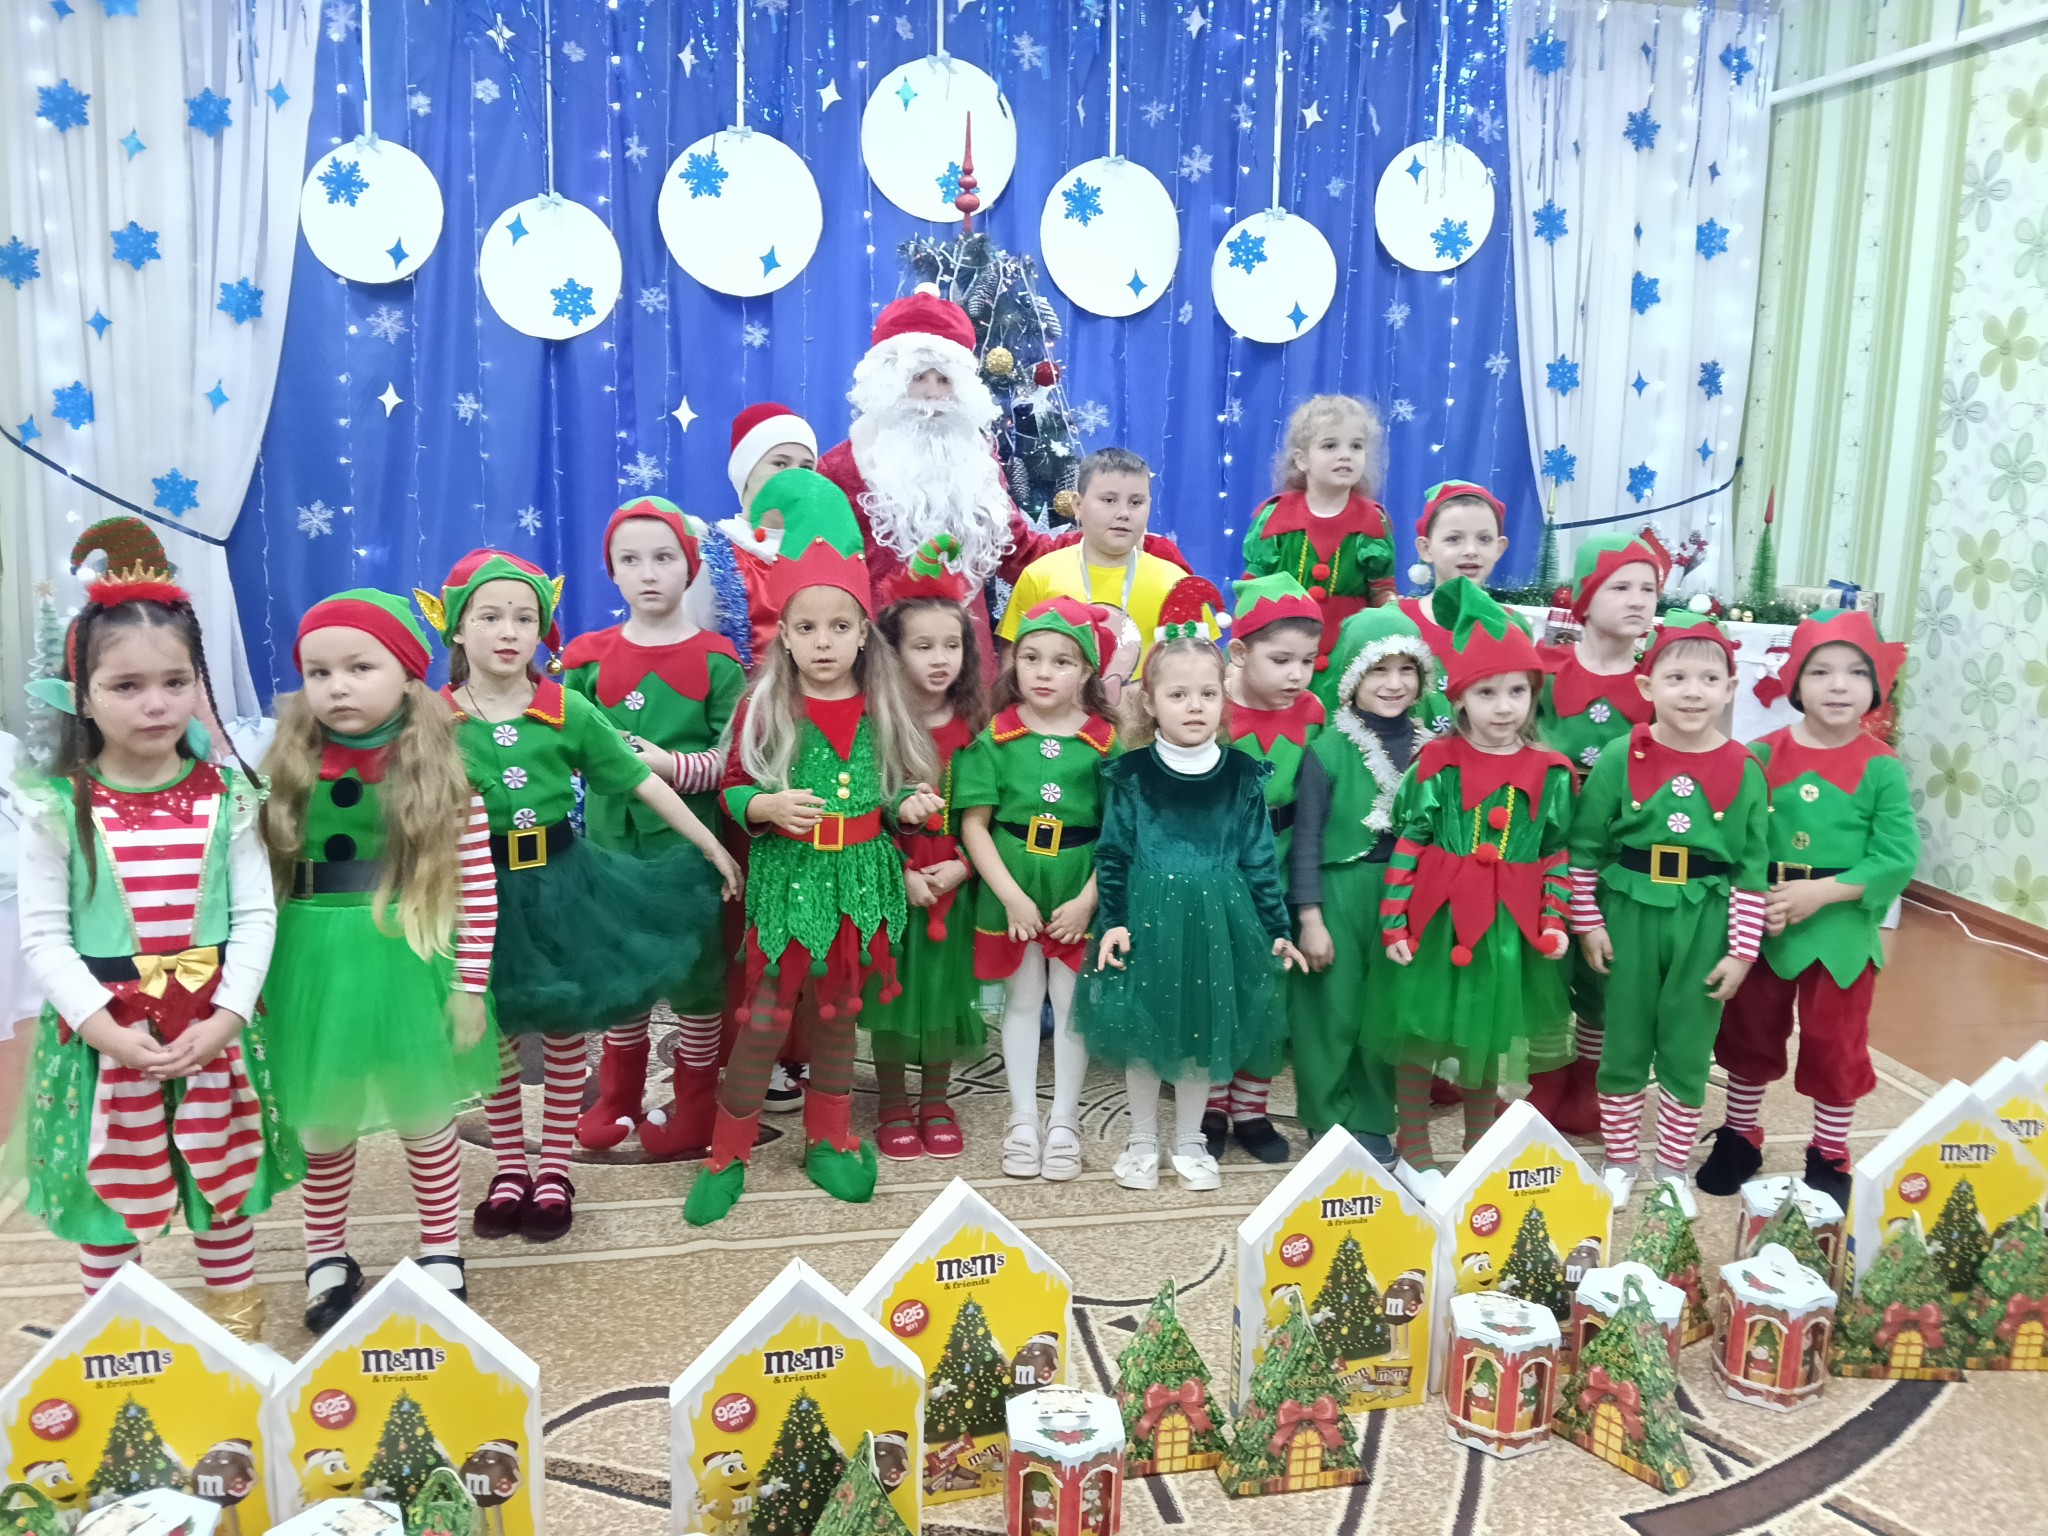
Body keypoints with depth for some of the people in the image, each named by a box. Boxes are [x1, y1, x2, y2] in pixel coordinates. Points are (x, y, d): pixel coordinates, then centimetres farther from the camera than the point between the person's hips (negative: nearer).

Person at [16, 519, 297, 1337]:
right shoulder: (58, 807, -8)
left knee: (223, 1183, 16)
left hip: (214, 1028, 1)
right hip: (102, 1032, -1)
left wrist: (225, 1016, -15)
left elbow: (255, 915, -5)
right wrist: (105, 1027, -18)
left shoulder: (227, 796, -4)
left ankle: (236, 1324, 36)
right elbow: (44, 935, -8)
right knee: (109, 1190, 12)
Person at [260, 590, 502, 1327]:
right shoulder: (288, 769, -2)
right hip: (314, 967, 2)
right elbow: (261, 877, 3)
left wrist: (471, 983, -8)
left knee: (426, 1120, 13)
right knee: (323, 1124, 16)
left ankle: (441, 1255, 31)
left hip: (408, 965, -2)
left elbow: (478, 884, -7)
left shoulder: (439, 773, -9)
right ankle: (326, 1259, 34)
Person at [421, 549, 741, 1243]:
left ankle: (555, 1168, 24)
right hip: (481, 890, 0)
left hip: (559, 882, 0)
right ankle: (510, 1166, 27)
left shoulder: (568, 710, -6)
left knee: (564, 1031, 9)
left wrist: (711, 847, 1)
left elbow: (644, 781, -2)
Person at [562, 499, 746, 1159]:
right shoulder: (589, 657, 3)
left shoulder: (714, 659, -4)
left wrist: (674, 766, -21)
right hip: (612, 839, 3)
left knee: (695, 966, 7)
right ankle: (619, 1095, 32)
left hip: (688, 843, -3)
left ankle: (696, 1104, 23)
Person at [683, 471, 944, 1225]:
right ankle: (728, 1155, 17)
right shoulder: (764, 706, -7)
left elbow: (902, 787, 10)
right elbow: (732, 788, -4)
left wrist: (910, 804, -12)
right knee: (765, 1017, 3)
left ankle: (830, 1140, 33)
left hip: (860, 878, 3)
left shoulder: (884, 708, 1)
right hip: (786, 877, -2)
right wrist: (766, 807, -24)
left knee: (837, 1012, 16)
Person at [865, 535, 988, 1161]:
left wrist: (958, 868, -11)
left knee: (944, 985, 10)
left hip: (953, 881, 2)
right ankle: (892, 1106, 21)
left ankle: (936, 1102, 26)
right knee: (891, 987, 5)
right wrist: (903, 874, -15)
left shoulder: (974, 728, 0)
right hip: (890, 881, -2)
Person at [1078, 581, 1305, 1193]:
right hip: (1149, 916, -1)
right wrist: (1113, 921, -7)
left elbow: (1260, 859, 5)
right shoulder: (1131, 774, -3)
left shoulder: (1243, 776, 1)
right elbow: (1112, 854, 0)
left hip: (1217, 921, 1)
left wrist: (1277, 929, 6)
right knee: (1142, 1032, 7)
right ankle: (1142, 1142, 26)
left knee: (1204, 1031, 11)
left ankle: (1189, 1142, 29)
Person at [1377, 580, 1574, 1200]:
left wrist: (1554, 921, -2)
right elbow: (1407, 844, -6)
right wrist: (1395, 922, -8)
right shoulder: (1435, 763, -9)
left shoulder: (1549, 772, -1)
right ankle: (1414, 1155, 23)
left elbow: (1557, 853, 5)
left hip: (1509, 926, 2)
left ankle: (1478, 1150, 33)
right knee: (1419, 1034, 7)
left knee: (1490, 1041, 15)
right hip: (1436, 919, -2)